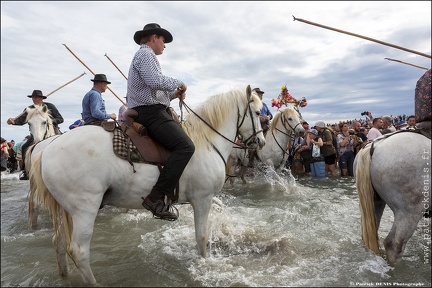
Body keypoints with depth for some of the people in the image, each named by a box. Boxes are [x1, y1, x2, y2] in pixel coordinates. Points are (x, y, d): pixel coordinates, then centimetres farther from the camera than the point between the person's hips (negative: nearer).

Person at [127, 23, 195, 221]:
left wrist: (174, 94, 12)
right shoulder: (145, 53, -5)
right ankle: (157, 197, -26)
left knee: (181, 142, 21)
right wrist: (178, 83, -7)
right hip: (151, 113, -11)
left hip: (147, 112, 12)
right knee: (185, 146, -23)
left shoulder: (143, 56, 29)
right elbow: (156, 81, -23)